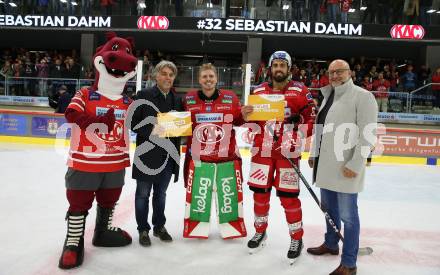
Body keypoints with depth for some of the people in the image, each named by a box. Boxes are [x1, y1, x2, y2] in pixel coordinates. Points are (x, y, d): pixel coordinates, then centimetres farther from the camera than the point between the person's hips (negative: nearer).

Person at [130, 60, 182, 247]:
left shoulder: (177, 100, 9)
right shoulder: (144, 95, -6)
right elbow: (133, 122, -9)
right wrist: (150, 132, -23)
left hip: (168, 155, 4)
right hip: (147, 153, -4)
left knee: (161, 193, 18)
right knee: (143, 194, 9)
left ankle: (159, 226, 34)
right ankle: (143, 230, 25)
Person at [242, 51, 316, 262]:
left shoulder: (299, 90, -3)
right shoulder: (259, 91, 8)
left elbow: (311, 117, -3)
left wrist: (298, 136, -15)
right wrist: (245, 115, -7)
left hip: (288, 151, -3)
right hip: (262, 149, 4)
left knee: (288, 195, 0)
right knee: (260, 191, 11)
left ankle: (296, 238, 20)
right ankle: (260, 231, 32)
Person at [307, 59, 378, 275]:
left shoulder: (362, 96, -10)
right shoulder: (328, 97, 15)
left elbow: (368, 134, -15)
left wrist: (355, 165, -19)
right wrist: (313, 154, 17)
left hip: (346, 168, -8)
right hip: (325, 165, 8)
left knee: (347, 215, 0)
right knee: (329, 209, 20)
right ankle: (331, 244, 39)